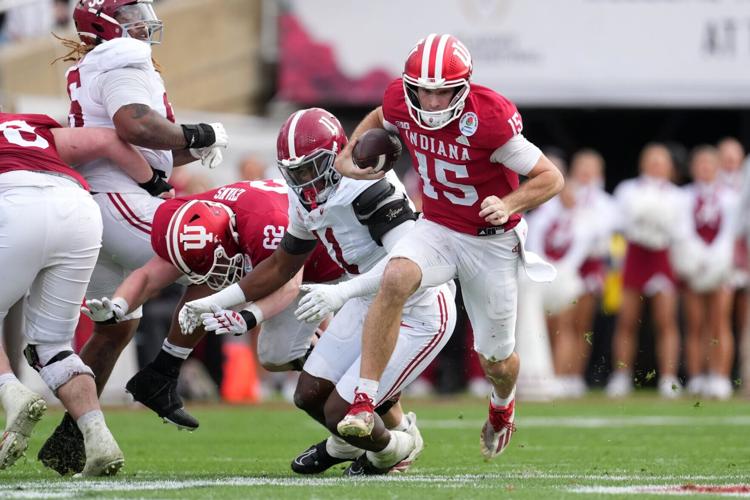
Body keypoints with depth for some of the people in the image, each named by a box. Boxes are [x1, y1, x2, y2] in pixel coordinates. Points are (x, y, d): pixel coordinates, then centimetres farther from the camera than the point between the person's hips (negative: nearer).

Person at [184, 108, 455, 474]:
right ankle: (345, 445, 42)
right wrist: (215, 303, 12)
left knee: (341, 413, -9)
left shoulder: (366, 187, -29)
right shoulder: (308, 201, -1)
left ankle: (392, 449, 24)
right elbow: (280, 266, 15)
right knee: (309, 396, 9)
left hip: (418, 315, -9)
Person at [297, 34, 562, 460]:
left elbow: (552, 178, -19)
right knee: (396, 278, -33)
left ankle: (503, 405, 51)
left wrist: (510, 204, -36)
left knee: (496, 360, 12)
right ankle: (365, 402, -30)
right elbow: (381, 118, 16)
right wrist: (347, 157, 0)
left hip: (491, 242, -3)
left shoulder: (490, 118, -28)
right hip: (436, 229, 3)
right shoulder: (401, 101, -13)